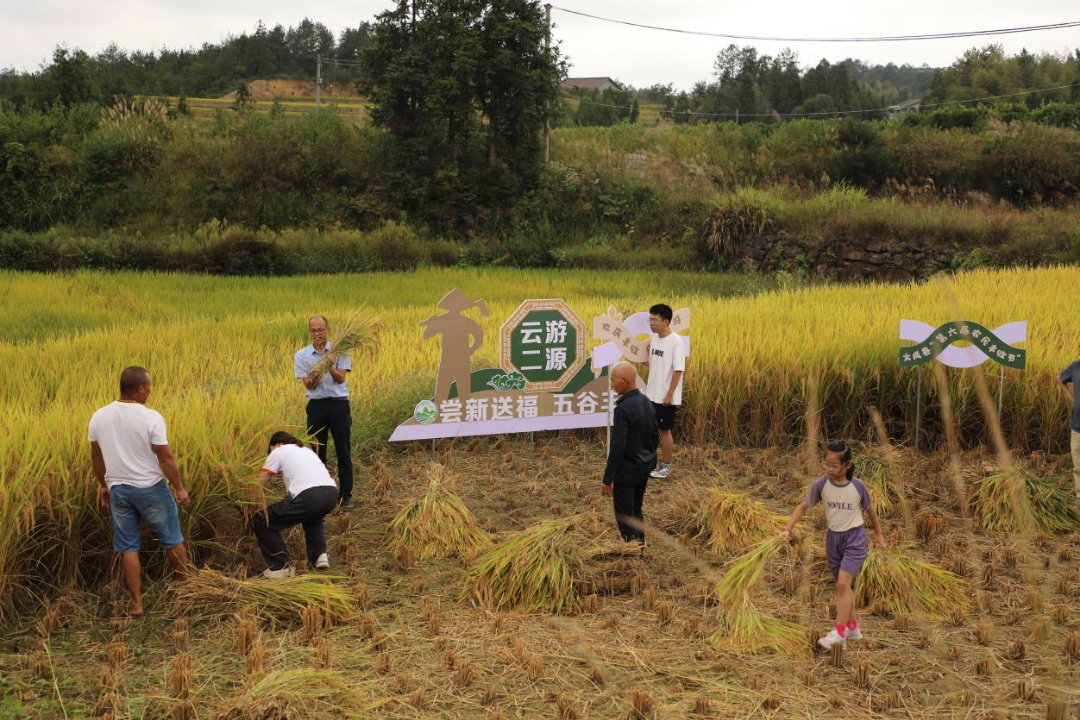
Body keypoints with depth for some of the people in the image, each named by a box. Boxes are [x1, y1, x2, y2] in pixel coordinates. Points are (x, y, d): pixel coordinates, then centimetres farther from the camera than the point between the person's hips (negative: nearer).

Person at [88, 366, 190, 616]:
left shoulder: (99, 417, -2)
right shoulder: (151, 418, -18)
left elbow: (96, 457, 8)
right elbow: (165, 458, -15)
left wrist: (103, 485, 21)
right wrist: (179, 488, -5)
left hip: (118, 490, 4)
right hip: (151, 489, -4)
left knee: (128, 547, 10)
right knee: (172, 539, 15)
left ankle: (136, 603, 13)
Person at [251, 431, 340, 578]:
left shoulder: (278, 452, 16)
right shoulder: (306, 449, 35)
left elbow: (259, 485, 16)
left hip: (309, 497, -7)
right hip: (331, 494, 7)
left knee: (260, 520, 10)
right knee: (312, 516, 43)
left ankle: (280, 566, 9)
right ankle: (319, 555, 23)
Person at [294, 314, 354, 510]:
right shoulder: (302, 355, 3)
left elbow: (341, 378, -8)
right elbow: (308, 385, -4)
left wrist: (330, 367, -27)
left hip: (339, 405, -1)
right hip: (316, 406, 1)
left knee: (343, 452, 2)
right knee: (317, 452, 6)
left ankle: (346, 495, 9)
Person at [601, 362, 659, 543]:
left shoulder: (623, 408, -23)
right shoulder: (646, 402, 2)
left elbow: (617, 447, -24)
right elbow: (654, 438, 11)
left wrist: (607, 479, -18)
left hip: (626, 471, -8)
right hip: (644, 467, 8)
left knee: (625, 517, 3)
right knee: (636, 512, 20)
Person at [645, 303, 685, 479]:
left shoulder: (676, 341, -16)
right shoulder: (654, 339, 6)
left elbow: (678, 370, -18)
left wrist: (670, 394, -19)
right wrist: (647, 388, 12)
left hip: (666, 397, -7)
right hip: (652, 395, 7)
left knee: (664, 430, 2)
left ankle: (666, 466, 14)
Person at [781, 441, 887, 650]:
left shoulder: (857, 486, -15)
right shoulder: (821, 484, -11)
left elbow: (870, 510, 2)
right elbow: (803, 506, -1)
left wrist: (878, 535, 14)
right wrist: (788, 529, -11)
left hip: (854, 538, -4)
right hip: (833, 538, 4)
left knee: (843, 583, -16)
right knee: (844, 586, 14)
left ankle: (839, 634, -14)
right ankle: (853, 627, 31)